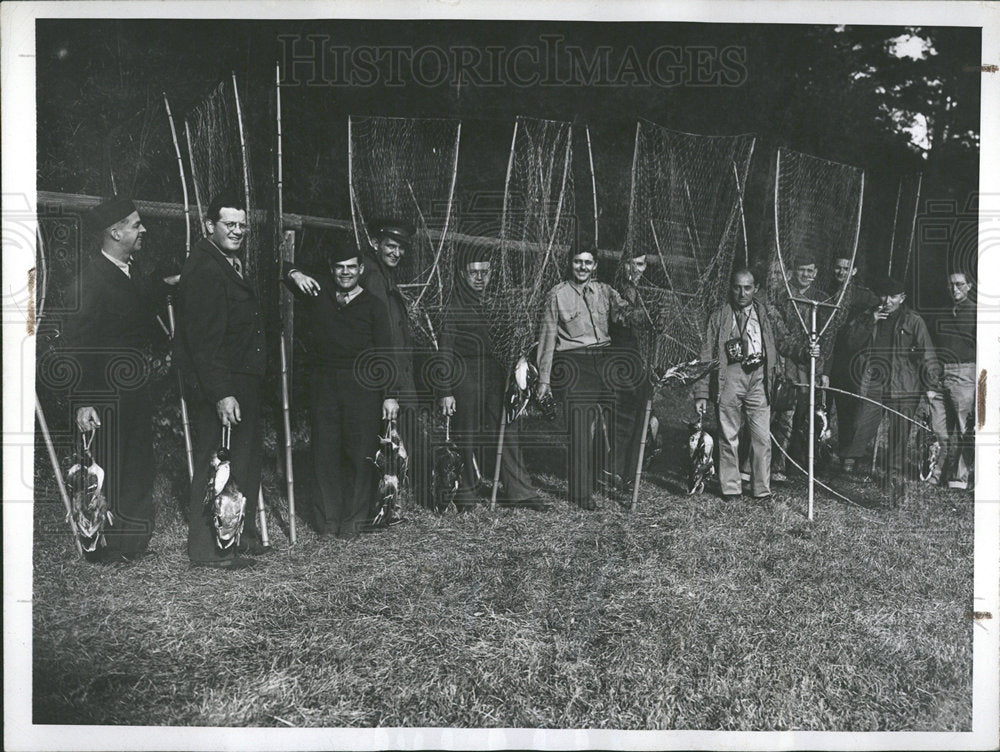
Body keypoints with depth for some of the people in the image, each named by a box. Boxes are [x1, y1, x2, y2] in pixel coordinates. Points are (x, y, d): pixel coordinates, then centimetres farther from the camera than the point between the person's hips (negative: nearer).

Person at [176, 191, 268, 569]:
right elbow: (203, 340, -23)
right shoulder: (202, 270, -17)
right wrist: (221, 394, -27)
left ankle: (245, 535, 31)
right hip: (219, 386, -11)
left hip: (242, 382, 11)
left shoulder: (231, 263, 15)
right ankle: (206, 548, 8)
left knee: (247, 460, 18)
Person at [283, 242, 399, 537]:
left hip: (361, 383, -2)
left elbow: (385, 353, 4)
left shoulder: (372, 305, 7)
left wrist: (389, 395, -3)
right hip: (322, 381, 2)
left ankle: (354, 518, 7)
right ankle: (327, 519, 9)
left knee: (360, 450, -3)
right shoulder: (318, 289, 14)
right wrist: (295, 275, -7)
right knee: (325, 449, 2)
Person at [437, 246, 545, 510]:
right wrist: (445, 391, -10)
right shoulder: (453, 307, -4)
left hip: (495, 377, 5)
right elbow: (445, 353, -6)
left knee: (508, 432, 3)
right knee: (466, 438, 2)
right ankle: (466, 495, 15)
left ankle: (519, 491, 9)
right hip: (464, 378, -5)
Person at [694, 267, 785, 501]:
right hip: (729, 377, -1)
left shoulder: (766, 314, 13)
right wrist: (702, 393, -1)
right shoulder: (719, 316, 7)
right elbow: (707, 356, 5)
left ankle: (762, 490, 11)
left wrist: (776, 377, 0)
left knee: (762, 438, 0)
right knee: (729, 437, 3)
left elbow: (775, 346, 14)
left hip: (758, 377, 1)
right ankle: (730, 489, 14)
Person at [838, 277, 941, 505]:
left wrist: (930, 386, 0)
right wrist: (870, 322, -8)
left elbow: (927, 354, 4)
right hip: (873, 384, 1)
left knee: (899, 436, 0)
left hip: (903, 387, -1)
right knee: (864, 427, -7)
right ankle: (851, 458, 16)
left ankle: (895, 477, 8)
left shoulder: (913, 321, 5)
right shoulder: (867, 317, 13)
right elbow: (852, 342, 3)